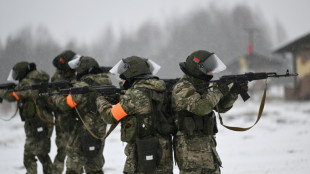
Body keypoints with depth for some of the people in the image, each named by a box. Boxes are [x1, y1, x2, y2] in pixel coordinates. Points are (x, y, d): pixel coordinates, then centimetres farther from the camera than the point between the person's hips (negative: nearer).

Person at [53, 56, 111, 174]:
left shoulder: (82, 86, -16)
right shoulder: (104, 83, 6)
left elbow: (65, 104, -12)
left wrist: (55, 96, 9)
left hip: (82, 134, -7)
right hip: (99, 134, 7)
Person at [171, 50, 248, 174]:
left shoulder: (200, 86, 14)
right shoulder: (182, 88, -15)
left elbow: (221, 106, 17)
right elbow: (201, 107, -30)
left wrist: (234, 91, 2)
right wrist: (218, 91, -18)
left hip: (207, 145, 9)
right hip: (189, 149, -9)